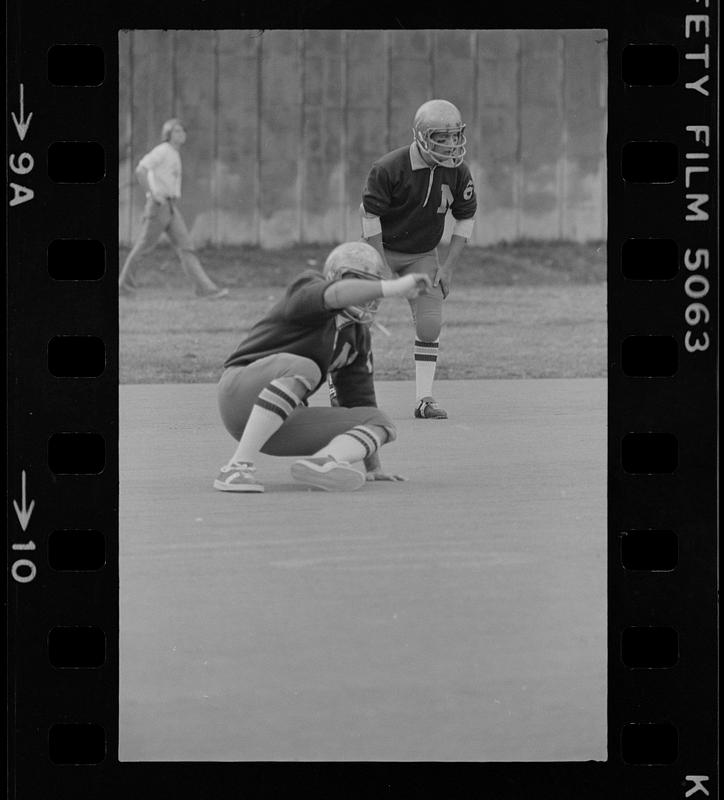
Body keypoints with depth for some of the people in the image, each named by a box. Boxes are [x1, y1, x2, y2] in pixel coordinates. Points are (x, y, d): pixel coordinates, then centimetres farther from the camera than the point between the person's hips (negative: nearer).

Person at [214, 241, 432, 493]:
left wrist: (374, 467, 15)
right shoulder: (308, 288, -7)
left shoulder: (358, 335, 15)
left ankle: (322, 462, -36)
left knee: (380, 422, -4)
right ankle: (238, 466, -39)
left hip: (283, 426, 7)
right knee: (304, 368, -36)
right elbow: (333, 295, -31)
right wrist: (394, 288, -44)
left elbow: (359, 397, 18)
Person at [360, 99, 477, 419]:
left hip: (422, 255, 3)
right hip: (382, 248, -3)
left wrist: (448, 267, -4)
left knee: (430, 323, -8)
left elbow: (465, 219, 1)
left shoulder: (458, 172, -11)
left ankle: (424, 399, -1)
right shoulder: (389, 168, -24)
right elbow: (370, 215, -17)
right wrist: (381, 267, -17)